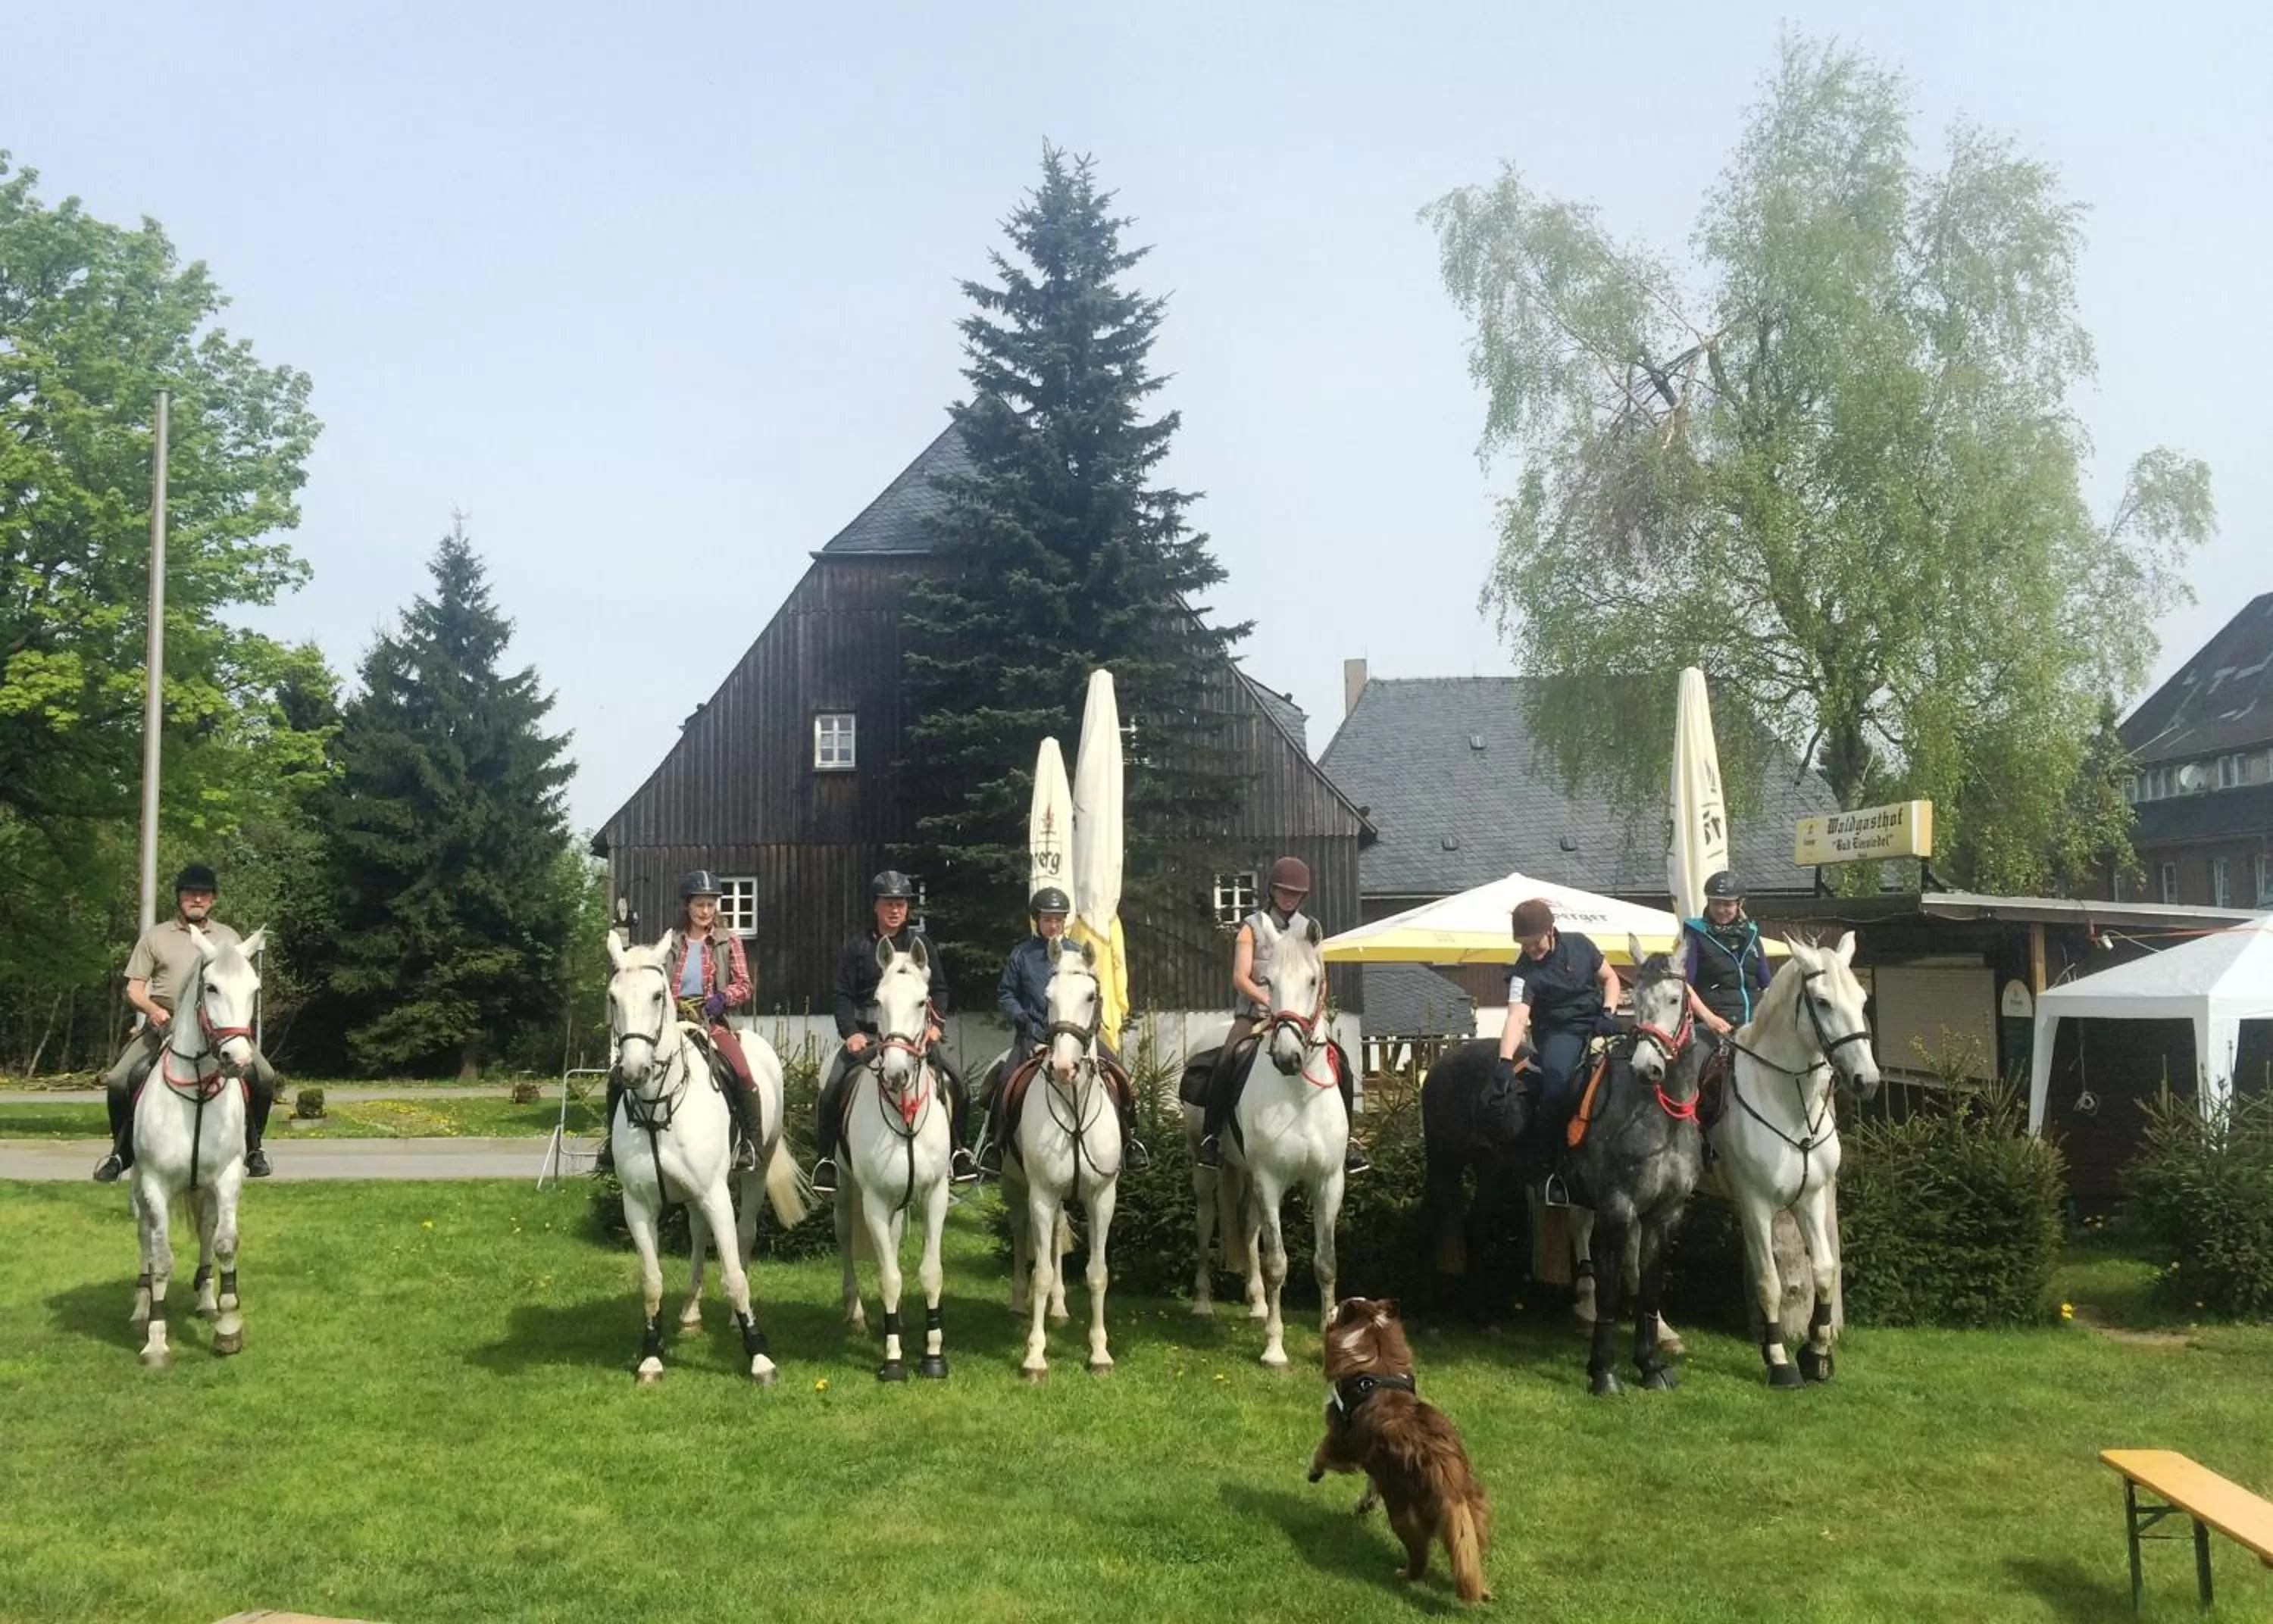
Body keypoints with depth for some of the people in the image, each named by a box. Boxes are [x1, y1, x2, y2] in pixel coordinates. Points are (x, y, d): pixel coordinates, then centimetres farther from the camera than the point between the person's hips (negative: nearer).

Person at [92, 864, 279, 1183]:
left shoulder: (229, 938, 14)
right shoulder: (155, 937, 9)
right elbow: (134, 989, 7)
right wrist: (152, 1009, -14)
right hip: (164, 1024, 0)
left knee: (264, 1077, -21)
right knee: (118, 1081, -19)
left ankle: (253, 1148, 0)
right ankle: (122, 1152, 5)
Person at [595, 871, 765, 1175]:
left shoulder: (728, 941, 5)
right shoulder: (670, 942, 10)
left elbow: (744, 985, 2)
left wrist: (722, 998, -17)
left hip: (711, 1021, -2)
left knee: (743, 1075, -28)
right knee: (619, 1076, -6)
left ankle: (751, 1145, -15)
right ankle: (612, 1142, 13)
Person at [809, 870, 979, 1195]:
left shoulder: (920, 944, 9)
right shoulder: (857, 948, 6)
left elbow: (939, 989, 10)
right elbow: (841, 994, 4)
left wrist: (935, 1023, -7)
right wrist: (850, 1032, -11)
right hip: (867, 1034, -1)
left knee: (956, 1084, -13)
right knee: (833, 1088, -18)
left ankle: (955, 1146, 8)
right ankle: (826, 1155, -2)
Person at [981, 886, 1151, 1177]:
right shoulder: (1021, 955, 7)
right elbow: (1005, 995, 8)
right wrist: (1023, 1020, -7)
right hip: (1034, 1034, -2)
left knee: (1118, 1075, -14)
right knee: (1007, 1080, -25)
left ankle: (1129, 1141, -2)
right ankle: (994, 1145, -11)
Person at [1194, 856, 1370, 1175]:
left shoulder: (1309, 930, 15)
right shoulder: (1253, 927, 5)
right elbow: (1240, 977, -5)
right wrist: (1269, 1001, -20)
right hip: (1255, 1014, -2)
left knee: (1340, 1068, -15)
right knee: (1227, 1061, -28)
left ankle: (1346, 1140, -1)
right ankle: (1210, 1137, -17)